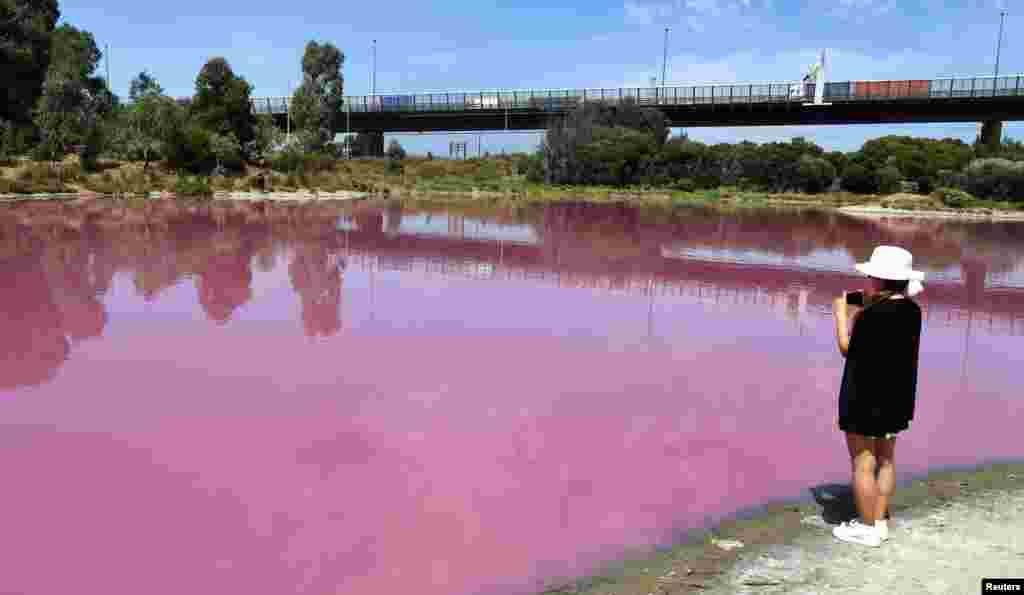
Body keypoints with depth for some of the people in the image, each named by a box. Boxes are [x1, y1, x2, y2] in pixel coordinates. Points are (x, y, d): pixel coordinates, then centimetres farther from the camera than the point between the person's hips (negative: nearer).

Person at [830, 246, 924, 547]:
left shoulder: (873, 314, -23)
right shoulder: (912, 310, 2)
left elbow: (848, 349, -10)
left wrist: (841, 314, 0)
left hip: (866, 398, -9)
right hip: (896, 397, 9)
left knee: (863, 464, 2)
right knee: (885, 460, 17)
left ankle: (867, 529, 11)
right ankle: (880, 523, 26)